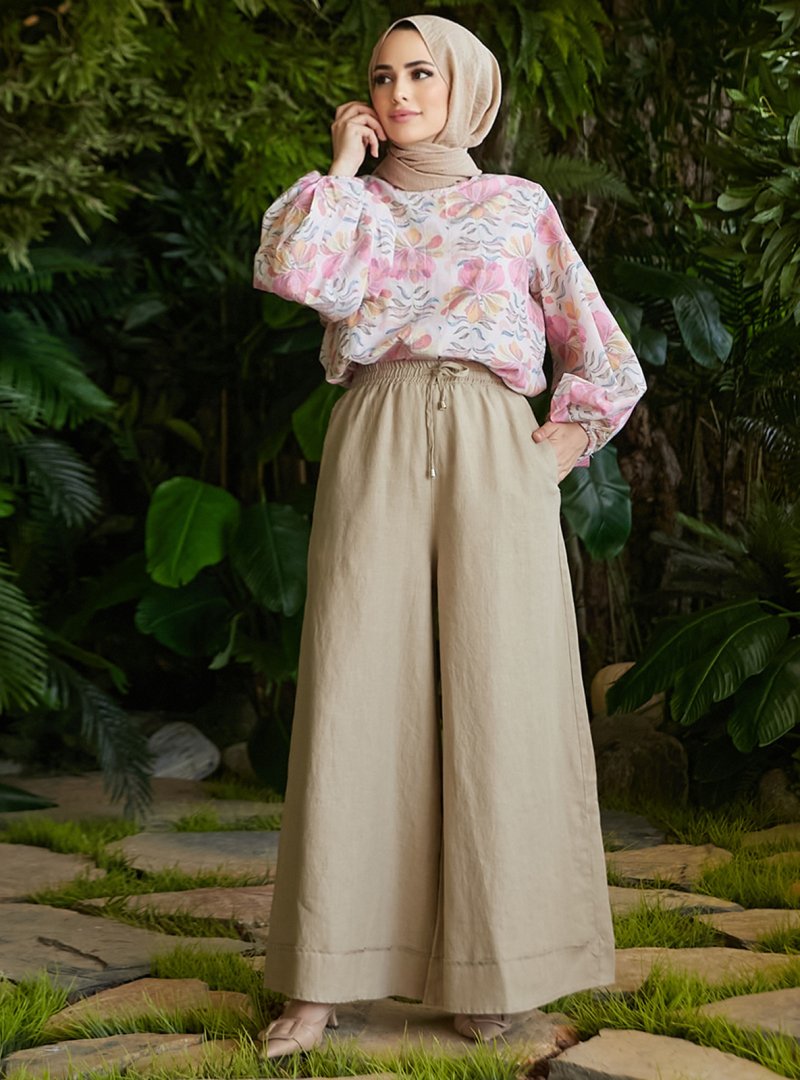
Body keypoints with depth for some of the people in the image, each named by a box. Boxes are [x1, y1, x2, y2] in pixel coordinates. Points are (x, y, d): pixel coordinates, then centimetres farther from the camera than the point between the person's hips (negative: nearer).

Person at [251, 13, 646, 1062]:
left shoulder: (520, 207, 17)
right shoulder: (351, 205, 17)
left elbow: (602, 357, 19)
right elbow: (291, 271, -7)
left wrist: (561, 449, 5)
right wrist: (345, 164, 5)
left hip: (492, 455, 0)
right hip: (374, 451, 0)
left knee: (497, 696, -5)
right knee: (356, 692, -7)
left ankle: (488, 970, 4)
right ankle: (322, 981, -4)